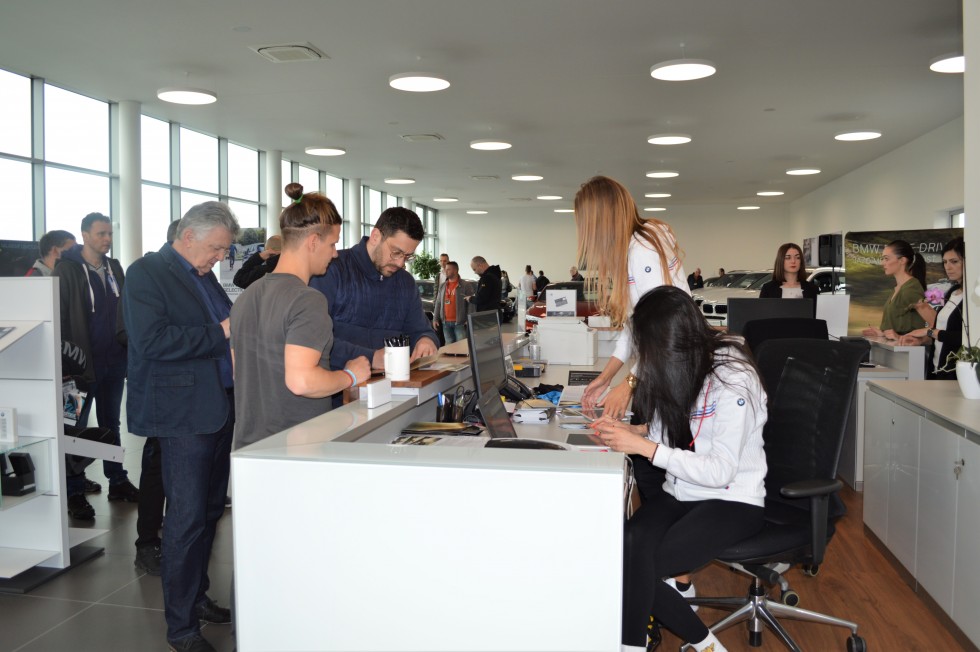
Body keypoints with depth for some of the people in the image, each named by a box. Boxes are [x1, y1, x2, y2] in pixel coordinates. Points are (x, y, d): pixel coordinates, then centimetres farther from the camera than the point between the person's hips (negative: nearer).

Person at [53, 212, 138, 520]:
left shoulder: (114, 268, 10)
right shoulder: (67, 270, -8)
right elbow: (60, 318, -12)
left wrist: (128, 344, 6)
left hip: (114, 361, 6)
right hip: (83, 363, -6)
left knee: (111, 424, 16)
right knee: (76, 429, 4)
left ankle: (118, 481, 26)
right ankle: (74, 493, 11)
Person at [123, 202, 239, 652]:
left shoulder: (203, 276, 16)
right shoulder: (147, 273, -9)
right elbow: (152, 342, -21)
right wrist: (220, 333, -21)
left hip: (219, 408, 8)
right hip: (184, 413, -8)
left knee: (209, 511, 16)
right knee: (187, 517, -2)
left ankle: (196, 595, 32)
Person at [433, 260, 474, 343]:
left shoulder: (466, 285, -4)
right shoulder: (442, 286, 12)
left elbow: (471, 303, -7)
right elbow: (438, 303, 15)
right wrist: (435, 318, 10)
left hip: (460, 322, -5)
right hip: (446, 322, 5)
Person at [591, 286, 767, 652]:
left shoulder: (732, 378, -17)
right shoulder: (680, 368, 4)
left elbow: (720, 472, -21)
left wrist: (644, 446, -23)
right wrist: (628, 431, -2)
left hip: (730, 502, -6)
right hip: (678, 492, 6)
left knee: (637, 565, -28)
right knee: (627, 550, -25)